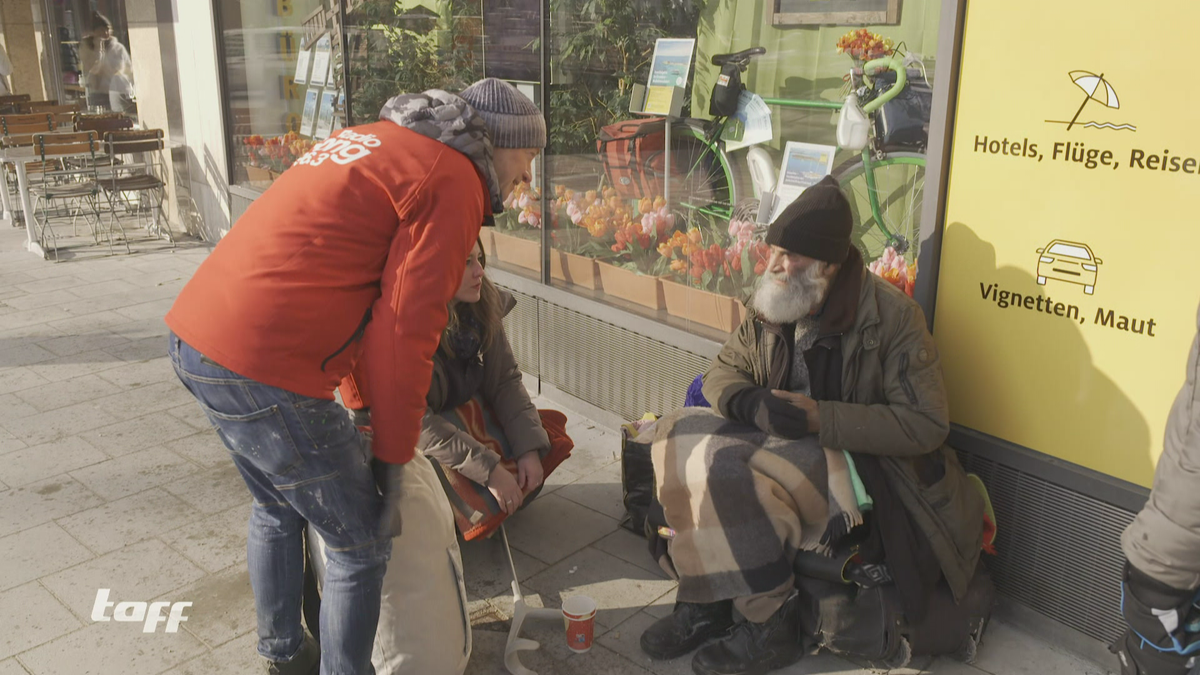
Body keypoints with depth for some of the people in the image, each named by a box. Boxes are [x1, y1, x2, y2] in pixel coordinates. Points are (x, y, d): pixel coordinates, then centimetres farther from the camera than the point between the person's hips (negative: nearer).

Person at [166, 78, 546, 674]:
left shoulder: (371, 139, 20)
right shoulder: (453, 182, -7)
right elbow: (405, 333, -13)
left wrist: (365, 412, 26)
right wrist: (392, 460, -2)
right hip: (262, 371, -10)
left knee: (278, 508, 29)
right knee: (362, 545, 8)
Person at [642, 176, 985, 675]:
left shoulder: (891, 316, -16)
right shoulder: (772, 305, 2)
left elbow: (927, 425, -17)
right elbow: (722, 373, 10)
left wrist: (821, 417, -26)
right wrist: (751, 403, -16)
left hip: (862, 460, -7)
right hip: (780, 440, 7)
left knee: (734, 473, -30)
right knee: (679, 434, -14)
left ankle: (773, 627, -11)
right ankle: (704, 600, -9)